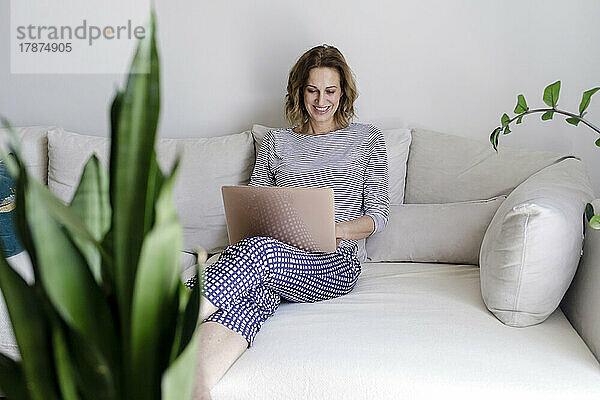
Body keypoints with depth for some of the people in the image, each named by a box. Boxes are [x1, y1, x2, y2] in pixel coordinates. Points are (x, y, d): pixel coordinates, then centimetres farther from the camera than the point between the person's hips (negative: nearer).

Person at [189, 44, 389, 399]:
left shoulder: (367, 139, 15)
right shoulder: (276, 142, 21)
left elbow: (378, 215, 11)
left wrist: (334, 230, -9)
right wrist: (249, 230, -4)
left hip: (333, 265, -2)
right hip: (272, 258, 2)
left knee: (260, 251, -37)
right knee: (253, 295, -38)